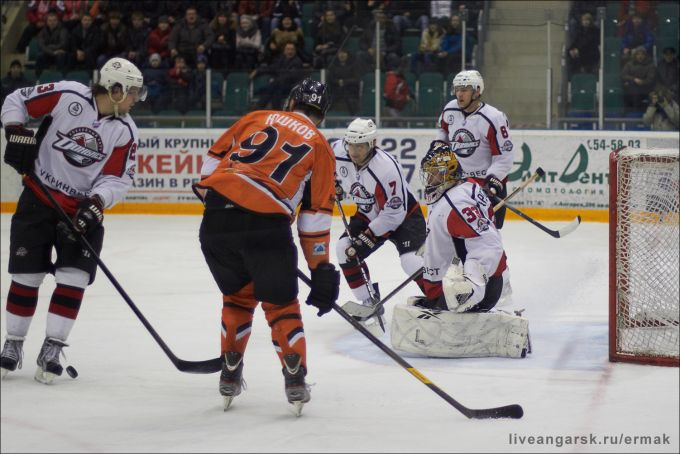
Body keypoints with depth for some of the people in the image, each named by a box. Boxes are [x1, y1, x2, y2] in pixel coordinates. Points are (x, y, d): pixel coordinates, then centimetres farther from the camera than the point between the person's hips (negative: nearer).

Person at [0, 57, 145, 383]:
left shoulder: (125, 131, -7)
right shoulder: (68, 96, -14)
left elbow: (117, 179, -7)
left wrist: (95, 204, -23)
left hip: (84, 208, 2)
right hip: (39, 197, -2)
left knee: (73, 279, -8)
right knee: (27, 275, 2)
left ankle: (52, 350, 3)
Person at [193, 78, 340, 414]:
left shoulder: (257, 118, 20)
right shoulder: (320, 147, 14)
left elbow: (214, 158, 19)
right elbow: (316, 214, 10)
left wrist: (210, 198, 31)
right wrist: (321, 270, 13)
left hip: (216, 219, 3)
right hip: (266, 224, -3)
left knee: (238, 295, 23)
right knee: (280, 303, 14)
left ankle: (230, 376, 24)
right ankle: (295, 379, 3)